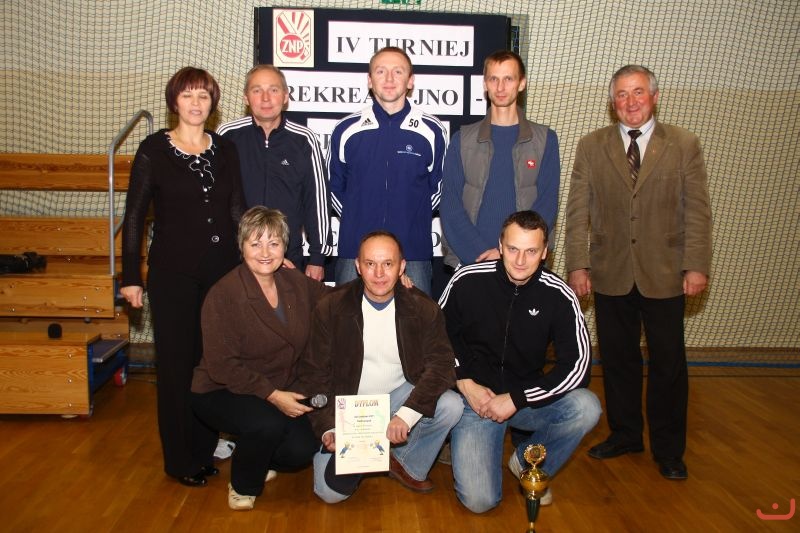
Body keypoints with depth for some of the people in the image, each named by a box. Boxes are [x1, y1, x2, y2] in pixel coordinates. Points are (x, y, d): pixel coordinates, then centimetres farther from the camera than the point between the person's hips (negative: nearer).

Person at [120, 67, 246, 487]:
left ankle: (204, 448, 24)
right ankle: (179, 458, 19)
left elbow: (237, 211, 9)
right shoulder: (153, 150, -2)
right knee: (176, 362, 4)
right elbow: (134, 216, -1)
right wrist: (131, 276, -4)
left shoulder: (226, 151, 7)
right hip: (173, 272, -3)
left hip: (221, 270, 3)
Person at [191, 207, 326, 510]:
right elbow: (221, 365, -19)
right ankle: (243, 486, 0)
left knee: (301, 451, -17)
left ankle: (254, 456, 20)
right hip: (222, 393, -5)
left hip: (280, 393, 5)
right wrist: (272, 395, -26)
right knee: (268, 423, -34)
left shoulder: (295, 283, -1)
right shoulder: (223, 295, -18)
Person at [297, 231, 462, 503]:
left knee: (450, 406, -26)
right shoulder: (330, 308, -11)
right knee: (331, 490, -16)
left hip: (399, 394, 2)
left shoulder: (423, 308, -8)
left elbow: (441, 363, -15)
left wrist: (406, 414, -30)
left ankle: (408, 466, 2)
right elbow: (314, 373, -8)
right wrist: (327, 430, -20)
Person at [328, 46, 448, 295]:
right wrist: (354, 218, 10)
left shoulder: (432, 131, 2)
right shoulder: (346, 130, 3)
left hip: (414, 250, 0)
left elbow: (440, 187, 12)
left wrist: (414, 217, 8)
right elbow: (333, 185, 14)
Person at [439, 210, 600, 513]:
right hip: (475, 397, -2)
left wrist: (515, 399, -18)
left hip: (526, 397, 2)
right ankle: (462, 443, 19)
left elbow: (577, 365, -13)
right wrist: (465, 383, -10)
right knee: (479, 500, -16)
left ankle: (527, 462, 2)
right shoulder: (467, 281, -12)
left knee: (586, 409, -27)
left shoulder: (559, 296, -11)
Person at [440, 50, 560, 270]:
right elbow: (450, 204, 0)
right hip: (467, 260, 0)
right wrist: (480, 252, -13)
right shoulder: (463, 140, 6)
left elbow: (547, 203, -1)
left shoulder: (546, 140, 5)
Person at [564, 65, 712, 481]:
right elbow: (578, 211, 2)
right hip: (610, 274, 1)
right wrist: (578, 265, -4)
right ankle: (624, 434, 30)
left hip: (664, 274, -1)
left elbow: (697, 211, 0)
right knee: (617, 359, 12)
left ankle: (668, 448, 24)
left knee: (668, 363, 8)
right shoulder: (591, 146, 4)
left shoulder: (684, 145, 2)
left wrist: (696, 266, -7)